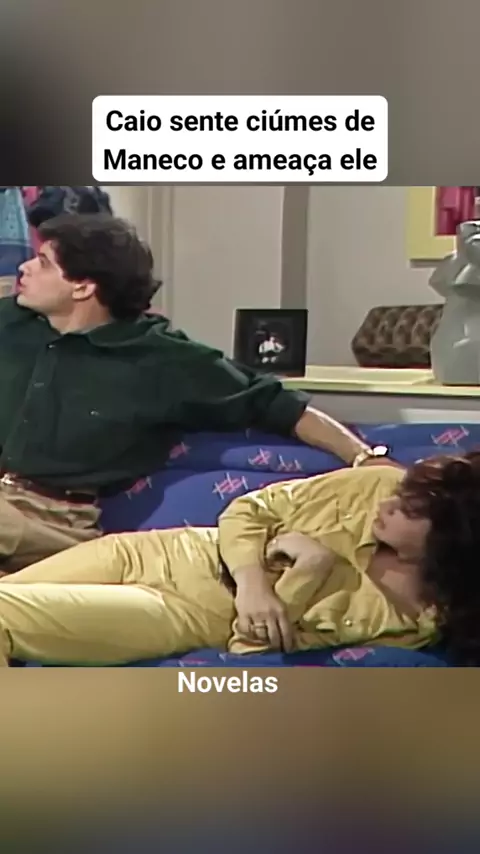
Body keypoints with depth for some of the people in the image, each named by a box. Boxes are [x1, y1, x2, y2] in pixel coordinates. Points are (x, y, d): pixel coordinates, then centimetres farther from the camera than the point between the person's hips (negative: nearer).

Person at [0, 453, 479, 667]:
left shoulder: (414, 622, -15)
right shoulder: (378, 485, -8)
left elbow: (257, 643, -13)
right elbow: (245, 511, -1)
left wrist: (313, 570, -25)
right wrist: (252, 583, -17)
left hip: (203, 611, -5)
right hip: (169, 551, 5)